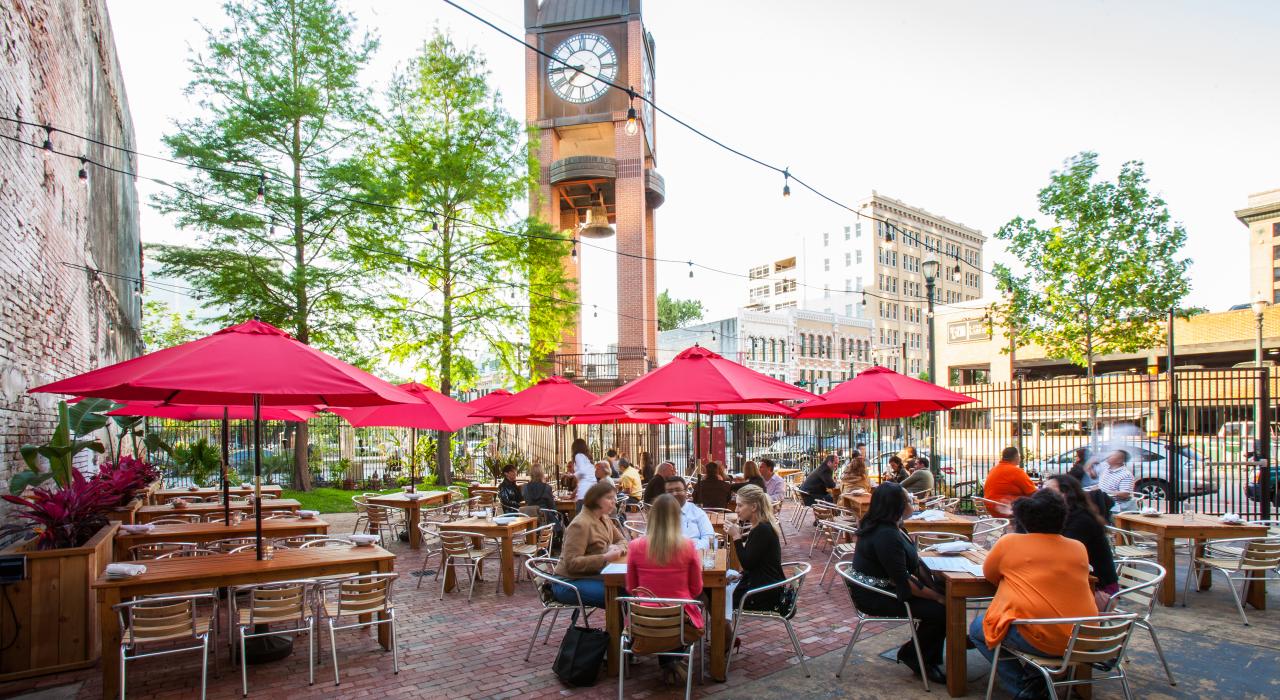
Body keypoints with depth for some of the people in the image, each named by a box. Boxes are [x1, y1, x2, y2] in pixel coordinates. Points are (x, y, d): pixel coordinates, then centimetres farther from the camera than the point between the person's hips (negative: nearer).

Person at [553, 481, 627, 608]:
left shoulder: (605, 519, 9)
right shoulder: (581, 524, -19)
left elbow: (622, 541, 16)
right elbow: (572, 563, -23)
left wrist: (617, 549, -9)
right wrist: (605, 558, -28)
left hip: (591, 576, 8)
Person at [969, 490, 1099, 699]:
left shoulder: (1009, 543, -3)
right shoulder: (1079, 548, 6)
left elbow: (988, 573, 12)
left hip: (1039, 640, -6)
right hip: (1083, 639, 6)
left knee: (977, 628, 15)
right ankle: (1036, 679, 18)